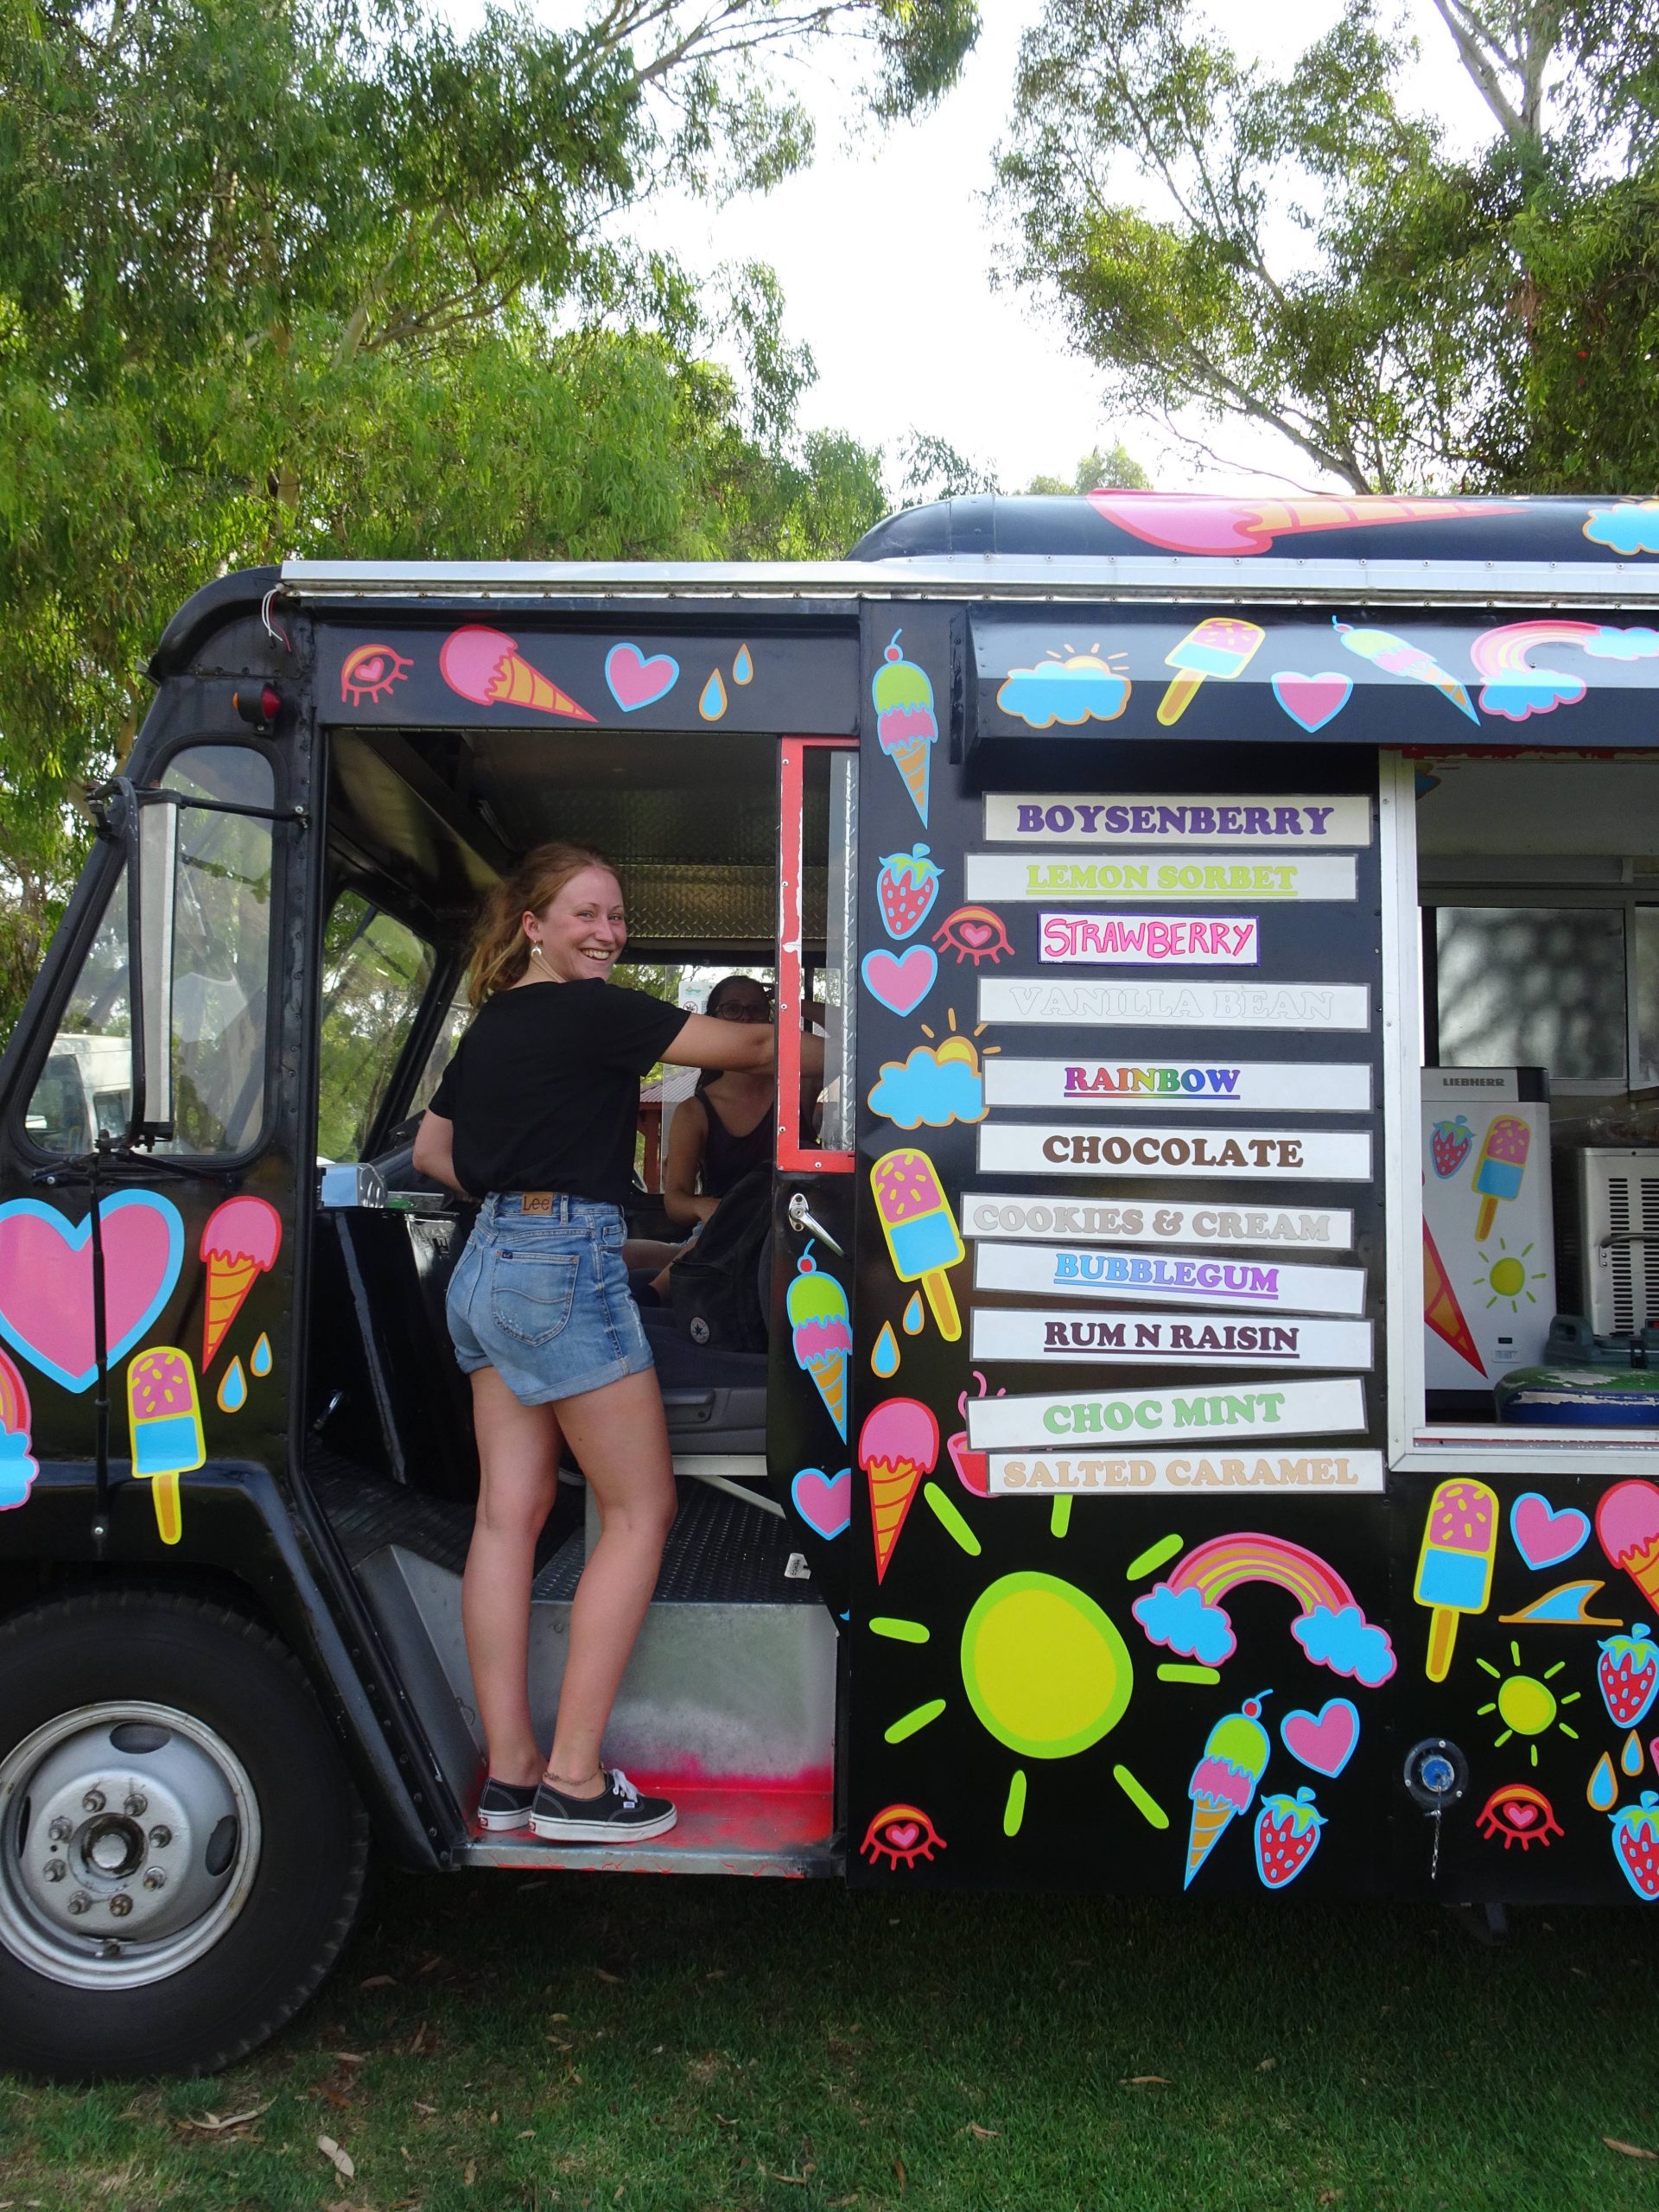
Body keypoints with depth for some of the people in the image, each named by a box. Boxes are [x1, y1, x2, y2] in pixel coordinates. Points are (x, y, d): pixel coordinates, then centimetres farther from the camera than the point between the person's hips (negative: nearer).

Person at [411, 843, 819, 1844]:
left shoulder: (493, 1025, 15)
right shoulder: (590, 1013, -10)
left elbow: (431, 1149, 24)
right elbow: (746, 1045, -7)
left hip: (491, 1262, 9)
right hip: (568, 1264, -9)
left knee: (510, 1511, 8)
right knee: (642, 1508, 0)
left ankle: (509, 1773, 13)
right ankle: (573, 1781, 0)